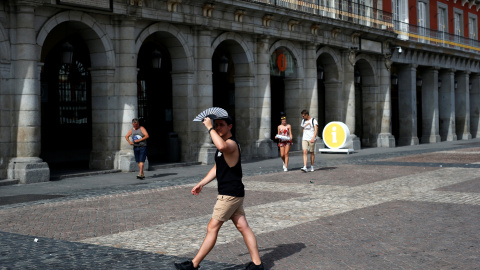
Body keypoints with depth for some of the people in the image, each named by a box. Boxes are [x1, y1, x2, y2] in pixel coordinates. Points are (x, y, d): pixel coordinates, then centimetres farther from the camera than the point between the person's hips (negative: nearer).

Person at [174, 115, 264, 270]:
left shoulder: (231, 144, -15)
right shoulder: (225, 145, 17)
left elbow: (221, 146, -42)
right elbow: (217, 168, 25)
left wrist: (209, 128, -31)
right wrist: (202, 184, 18)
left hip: (230, 195, -10)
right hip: (234, 193, 10)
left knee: (212, 228, -4)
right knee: (243, 227, 10)